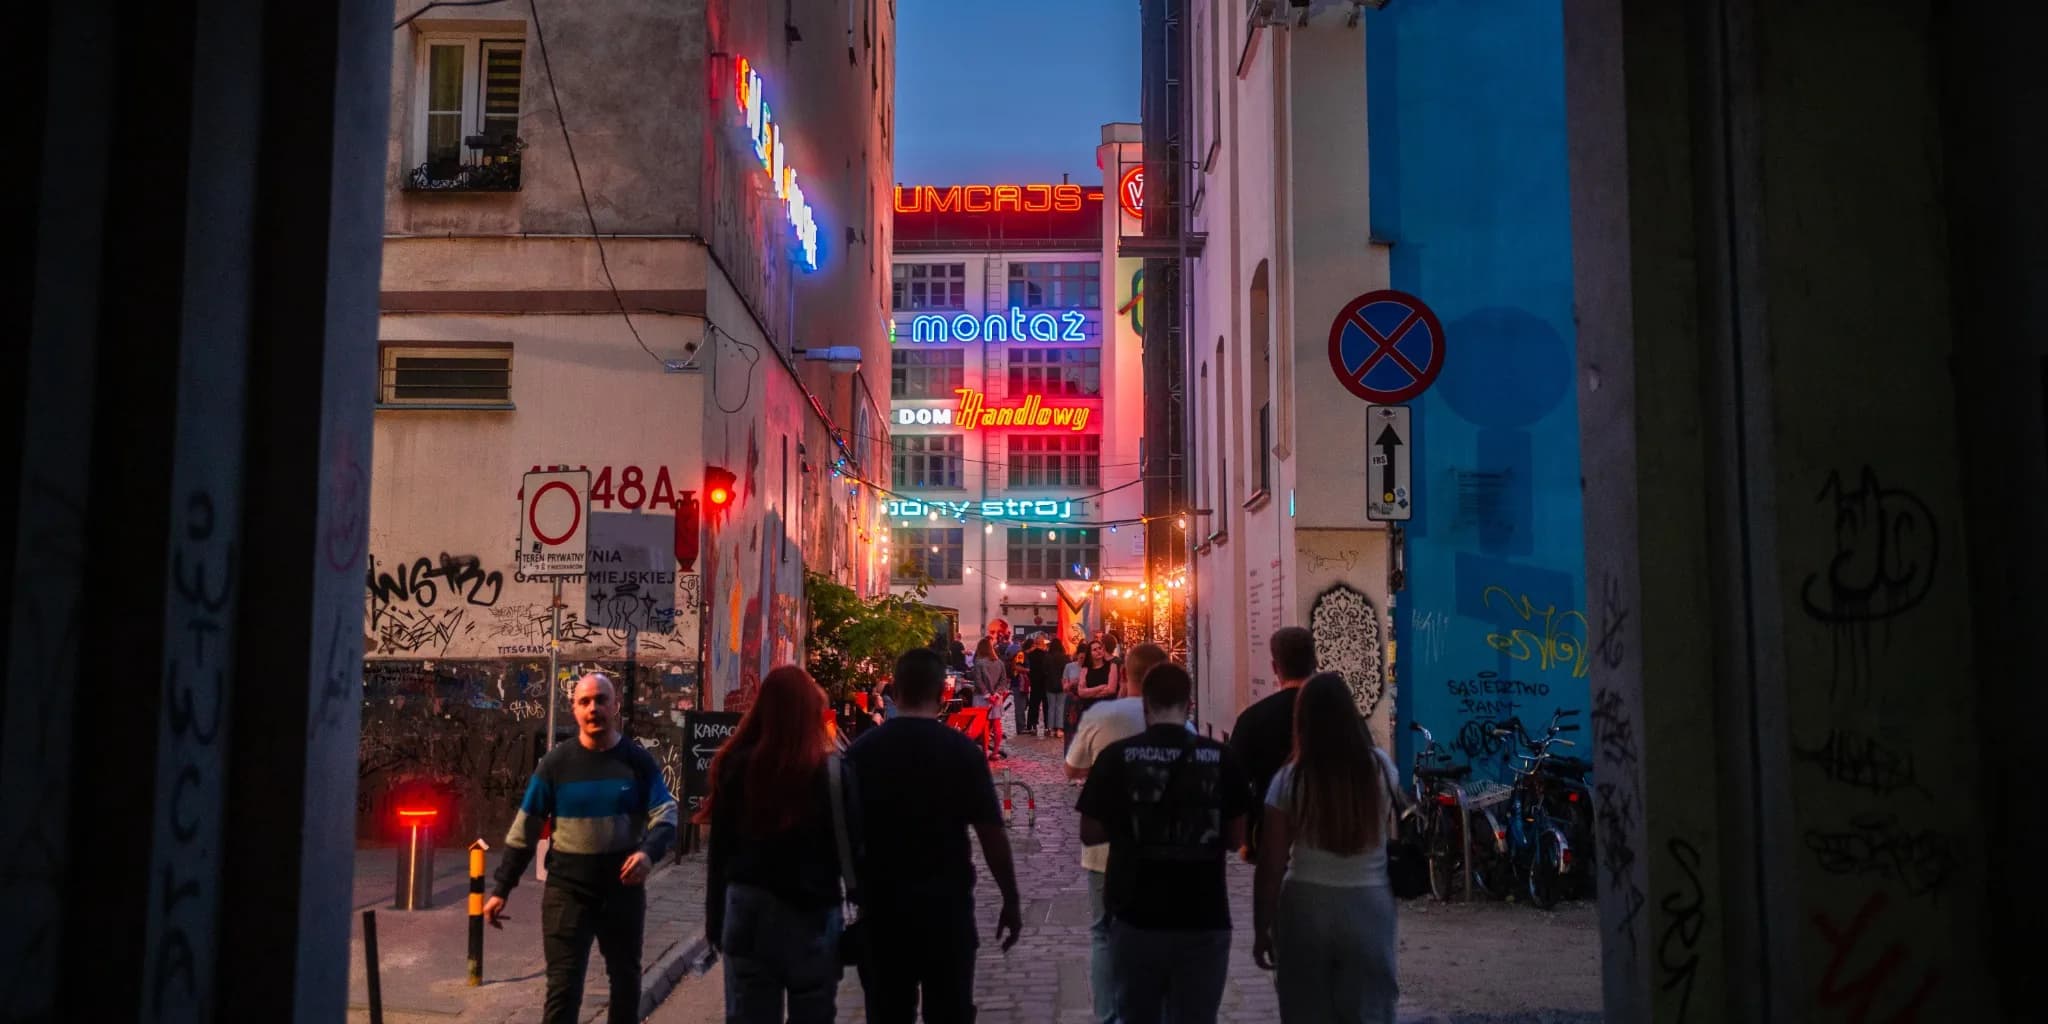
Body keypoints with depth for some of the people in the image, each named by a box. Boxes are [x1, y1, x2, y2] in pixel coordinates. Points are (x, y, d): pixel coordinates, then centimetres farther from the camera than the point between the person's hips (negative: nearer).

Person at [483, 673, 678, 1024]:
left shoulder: (638, 760, -3)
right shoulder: (556, 763, -3)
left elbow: (666, 814, -7)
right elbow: (525, 829, 1)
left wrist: (649, 852, -28)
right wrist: (501, 889, 0)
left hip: (623, 888, 1)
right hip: (567, 889, -1)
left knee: (626, 977, 17)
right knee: (563, 985, -3)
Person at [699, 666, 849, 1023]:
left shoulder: (737, 765, -3)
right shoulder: (830, 770, -12)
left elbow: (720, 847, 2)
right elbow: (849, 846, -7)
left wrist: (715, 920, 11)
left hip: (747, 908, 2)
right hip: (811, 912, -2)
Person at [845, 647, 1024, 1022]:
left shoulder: (862, 750, -3)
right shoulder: (962, 750, -8)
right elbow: (992, 833, -7)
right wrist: (1011, 900, 3)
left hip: (880, 903, 2)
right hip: (946, 901, -2)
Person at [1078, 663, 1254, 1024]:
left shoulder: (1116, 756, -7)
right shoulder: (1220, 757, -5)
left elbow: (1090, 833, 0)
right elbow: (1235, 839, 2)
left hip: (1136, 916, 0)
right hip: (1204, 918, 0)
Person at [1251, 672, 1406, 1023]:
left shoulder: (1290, 779, -8)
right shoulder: (1381, 767, -2)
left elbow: (1271, 867, -7)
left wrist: (1261, 930, 2)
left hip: (1305, 907, -1)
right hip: (1369, 906, 1)